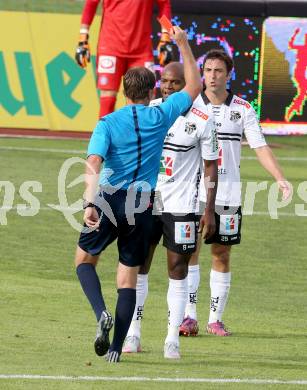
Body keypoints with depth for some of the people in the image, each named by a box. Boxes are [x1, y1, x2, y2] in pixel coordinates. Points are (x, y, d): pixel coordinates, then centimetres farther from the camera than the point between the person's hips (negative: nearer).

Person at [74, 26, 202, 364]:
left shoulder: (108, 123, -4)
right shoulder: (160, 117, 2)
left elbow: (93, 164, -19)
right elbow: (194, 86, 16)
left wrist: (89, 203, -25)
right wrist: (183, 44, 22)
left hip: (108, 200, -2)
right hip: (142, 206, 2)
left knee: (85, 259, 18)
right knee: (128, 275, 8)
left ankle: (102, 313, -9)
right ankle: (116, 348, 2)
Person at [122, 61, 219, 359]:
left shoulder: (201, 120, -7)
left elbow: (210, 166, -1)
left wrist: (210, 210, -4)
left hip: (181, 204, -3)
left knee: (177, 269, -1)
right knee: (138, 267, 3)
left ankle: (172, 340, 3)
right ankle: (133, 335, 9)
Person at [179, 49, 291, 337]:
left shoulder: (242, 109, 3)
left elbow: (260, 146, 0)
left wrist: (280, 179, -11)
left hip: (228, 193, 1)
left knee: (222, 254, 4)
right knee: (189, 251, -8)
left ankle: (215, 319, 11)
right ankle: (189, 316, -7)